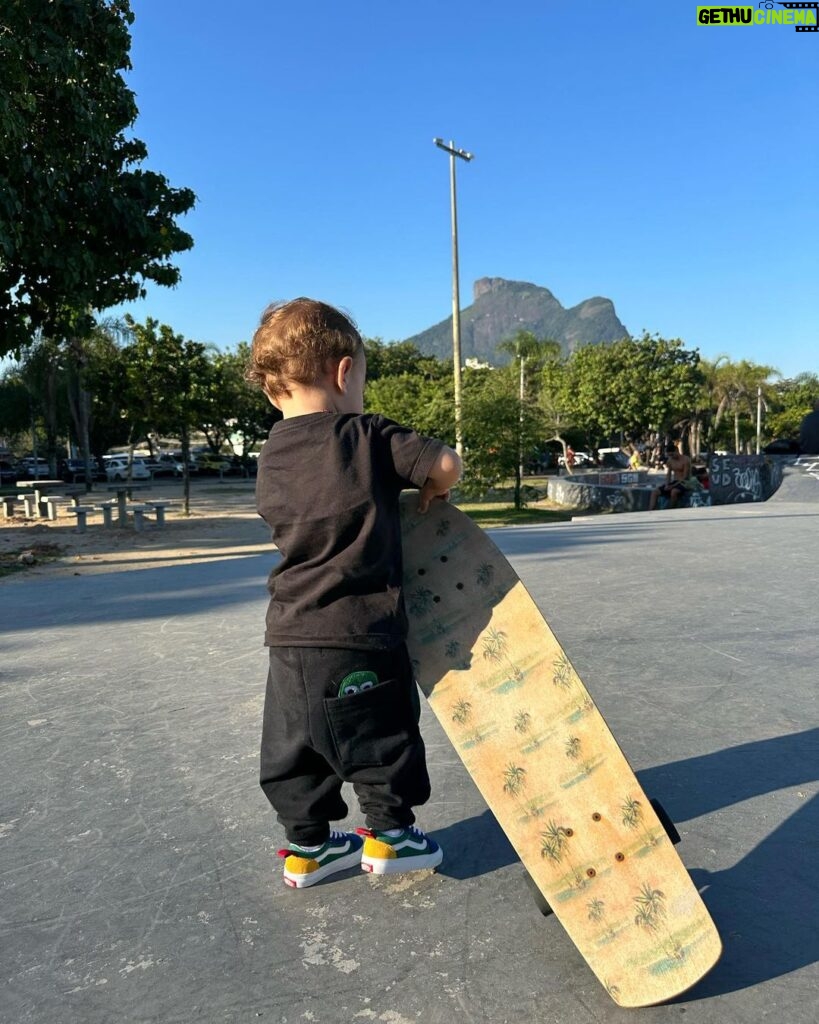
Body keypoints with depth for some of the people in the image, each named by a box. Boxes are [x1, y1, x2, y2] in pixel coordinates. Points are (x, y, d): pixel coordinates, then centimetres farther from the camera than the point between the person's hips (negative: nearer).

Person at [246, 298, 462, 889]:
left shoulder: (271, 456, 7)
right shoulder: (368, 436, -10)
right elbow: (446, 464, -14)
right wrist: (431, 492, 9)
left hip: (289, 633, 6)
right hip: (360, 629, -5)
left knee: (294, 744, 17)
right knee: (383, 736, 14)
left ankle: (306, 846, 31)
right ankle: (389, 835, 28)